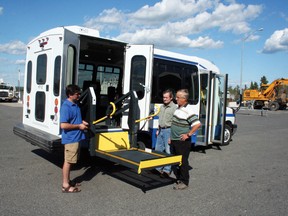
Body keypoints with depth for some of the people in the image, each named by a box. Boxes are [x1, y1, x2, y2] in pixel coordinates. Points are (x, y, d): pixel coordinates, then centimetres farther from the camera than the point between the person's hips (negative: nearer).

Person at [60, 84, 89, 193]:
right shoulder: (66, 107, -20)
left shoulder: (74, 104, 9)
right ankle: (65, 186, 11)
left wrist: (82, 122, 7)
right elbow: (63, 125, -25)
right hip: (70, 138, -9)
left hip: (75, 138, 9)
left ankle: (67, 181, 31)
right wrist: (79, 126, -18)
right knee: (68, 161, 0)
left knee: (70, 161, 18)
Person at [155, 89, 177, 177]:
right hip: (161, 130, 8)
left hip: (168, 131, -8)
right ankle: (158, 168, 23)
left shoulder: (174, 107, -10)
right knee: (158, 149, 12)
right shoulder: (162, 107, 15)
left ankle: (167, 170, 1)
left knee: (168, 151, -6)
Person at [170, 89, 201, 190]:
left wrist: (188, 134, -23)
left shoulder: (188, 110, -19)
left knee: (183, 162, 2)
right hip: (174, 141, 9)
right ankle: (178, 178, 33)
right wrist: (171, 137, 19)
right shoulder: (178, 108, 10)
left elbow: (198, 124, -27)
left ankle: (184, 182, 15)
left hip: (182, 141, -9)